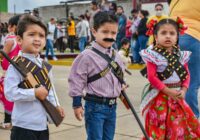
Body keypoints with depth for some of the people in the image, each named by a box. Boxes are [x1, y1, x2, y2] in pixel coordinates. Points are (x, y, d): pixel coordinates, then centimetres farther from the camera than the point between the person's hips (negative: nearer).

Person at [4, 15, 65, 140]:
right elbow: (10, 93, -21)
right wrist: (35, 93, -22)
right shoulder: (16, 65, -16)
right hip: (24, 126, -7)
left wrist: (56, 105, 4)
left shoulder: (45, 66, 7)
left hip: (42, 124, 8)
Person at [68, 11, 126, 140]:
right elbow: (76, 80, -11)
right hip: (95, 106, -6)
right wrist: (77, 104, -11)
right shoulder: (87, 56, -14)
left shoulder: (116, 56, 6)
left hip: (112, 106, 7)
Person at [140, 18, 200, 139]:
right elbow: (152, 77, -15)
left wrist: (183, 90, -8)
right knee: (159, 129, 2)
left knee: (178, 127, 13)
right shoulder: (153, 55, -11)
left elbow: (186, 75, 8)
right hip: (160, 96, -5)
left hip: (177, 97, 5)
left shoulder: (181, 55, 6)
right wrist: (167, 91, -18)